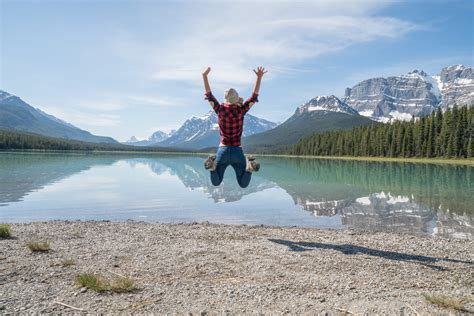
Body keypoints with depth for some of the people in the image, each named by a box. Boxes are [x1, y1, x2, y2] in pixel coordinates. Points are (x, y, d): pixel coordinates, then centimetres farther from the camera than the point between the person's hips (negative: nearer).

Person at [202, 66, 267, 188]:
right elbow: (254, 96, 3)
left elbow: (209, 95, 6)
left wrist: (205, 76, 13)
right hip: (237, 152, 0)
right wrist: (259, 77, 8)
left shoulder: (220, 110, -6)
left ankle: (212, 166, -17)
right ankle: (249, 167, -22)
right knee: (243, 184, 8)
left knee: (216, 183, 14)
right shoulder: (241, 110, -7)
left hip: (223, 151, 1)